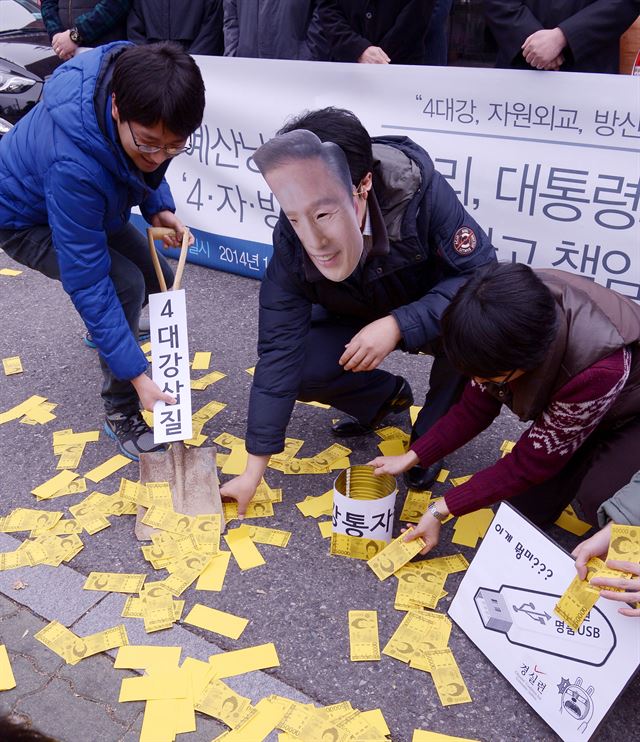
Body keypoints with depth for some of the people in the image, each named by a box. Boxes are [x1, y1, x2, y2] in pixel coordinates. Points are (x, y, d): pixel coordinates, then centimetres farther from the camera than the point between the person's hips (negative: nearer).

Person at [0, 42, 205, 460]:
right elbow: (87, 281, -39)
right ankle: (121, 413, -8)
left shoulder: (135, 87, -25)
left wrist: (158, 206, -15)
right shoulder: (73, 166, -44)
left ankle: (105, 331, 41)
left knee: (161, 285, 6)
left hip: (93, 207, 7)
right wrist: (137, 375, -38)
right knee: (124, 284, -28)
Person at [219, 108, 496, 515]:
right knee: (297, 366, -20)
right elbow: (279, 350, -24)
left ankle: (433, 431, -6)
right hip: (358, 322, 3)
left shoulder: (422, 192, -36)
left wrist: (398, 325, -43)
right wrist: (254, 468, -21)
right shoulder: (292, 242, -28)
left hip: (431, 319, -2)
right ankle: (387, 395, 11)